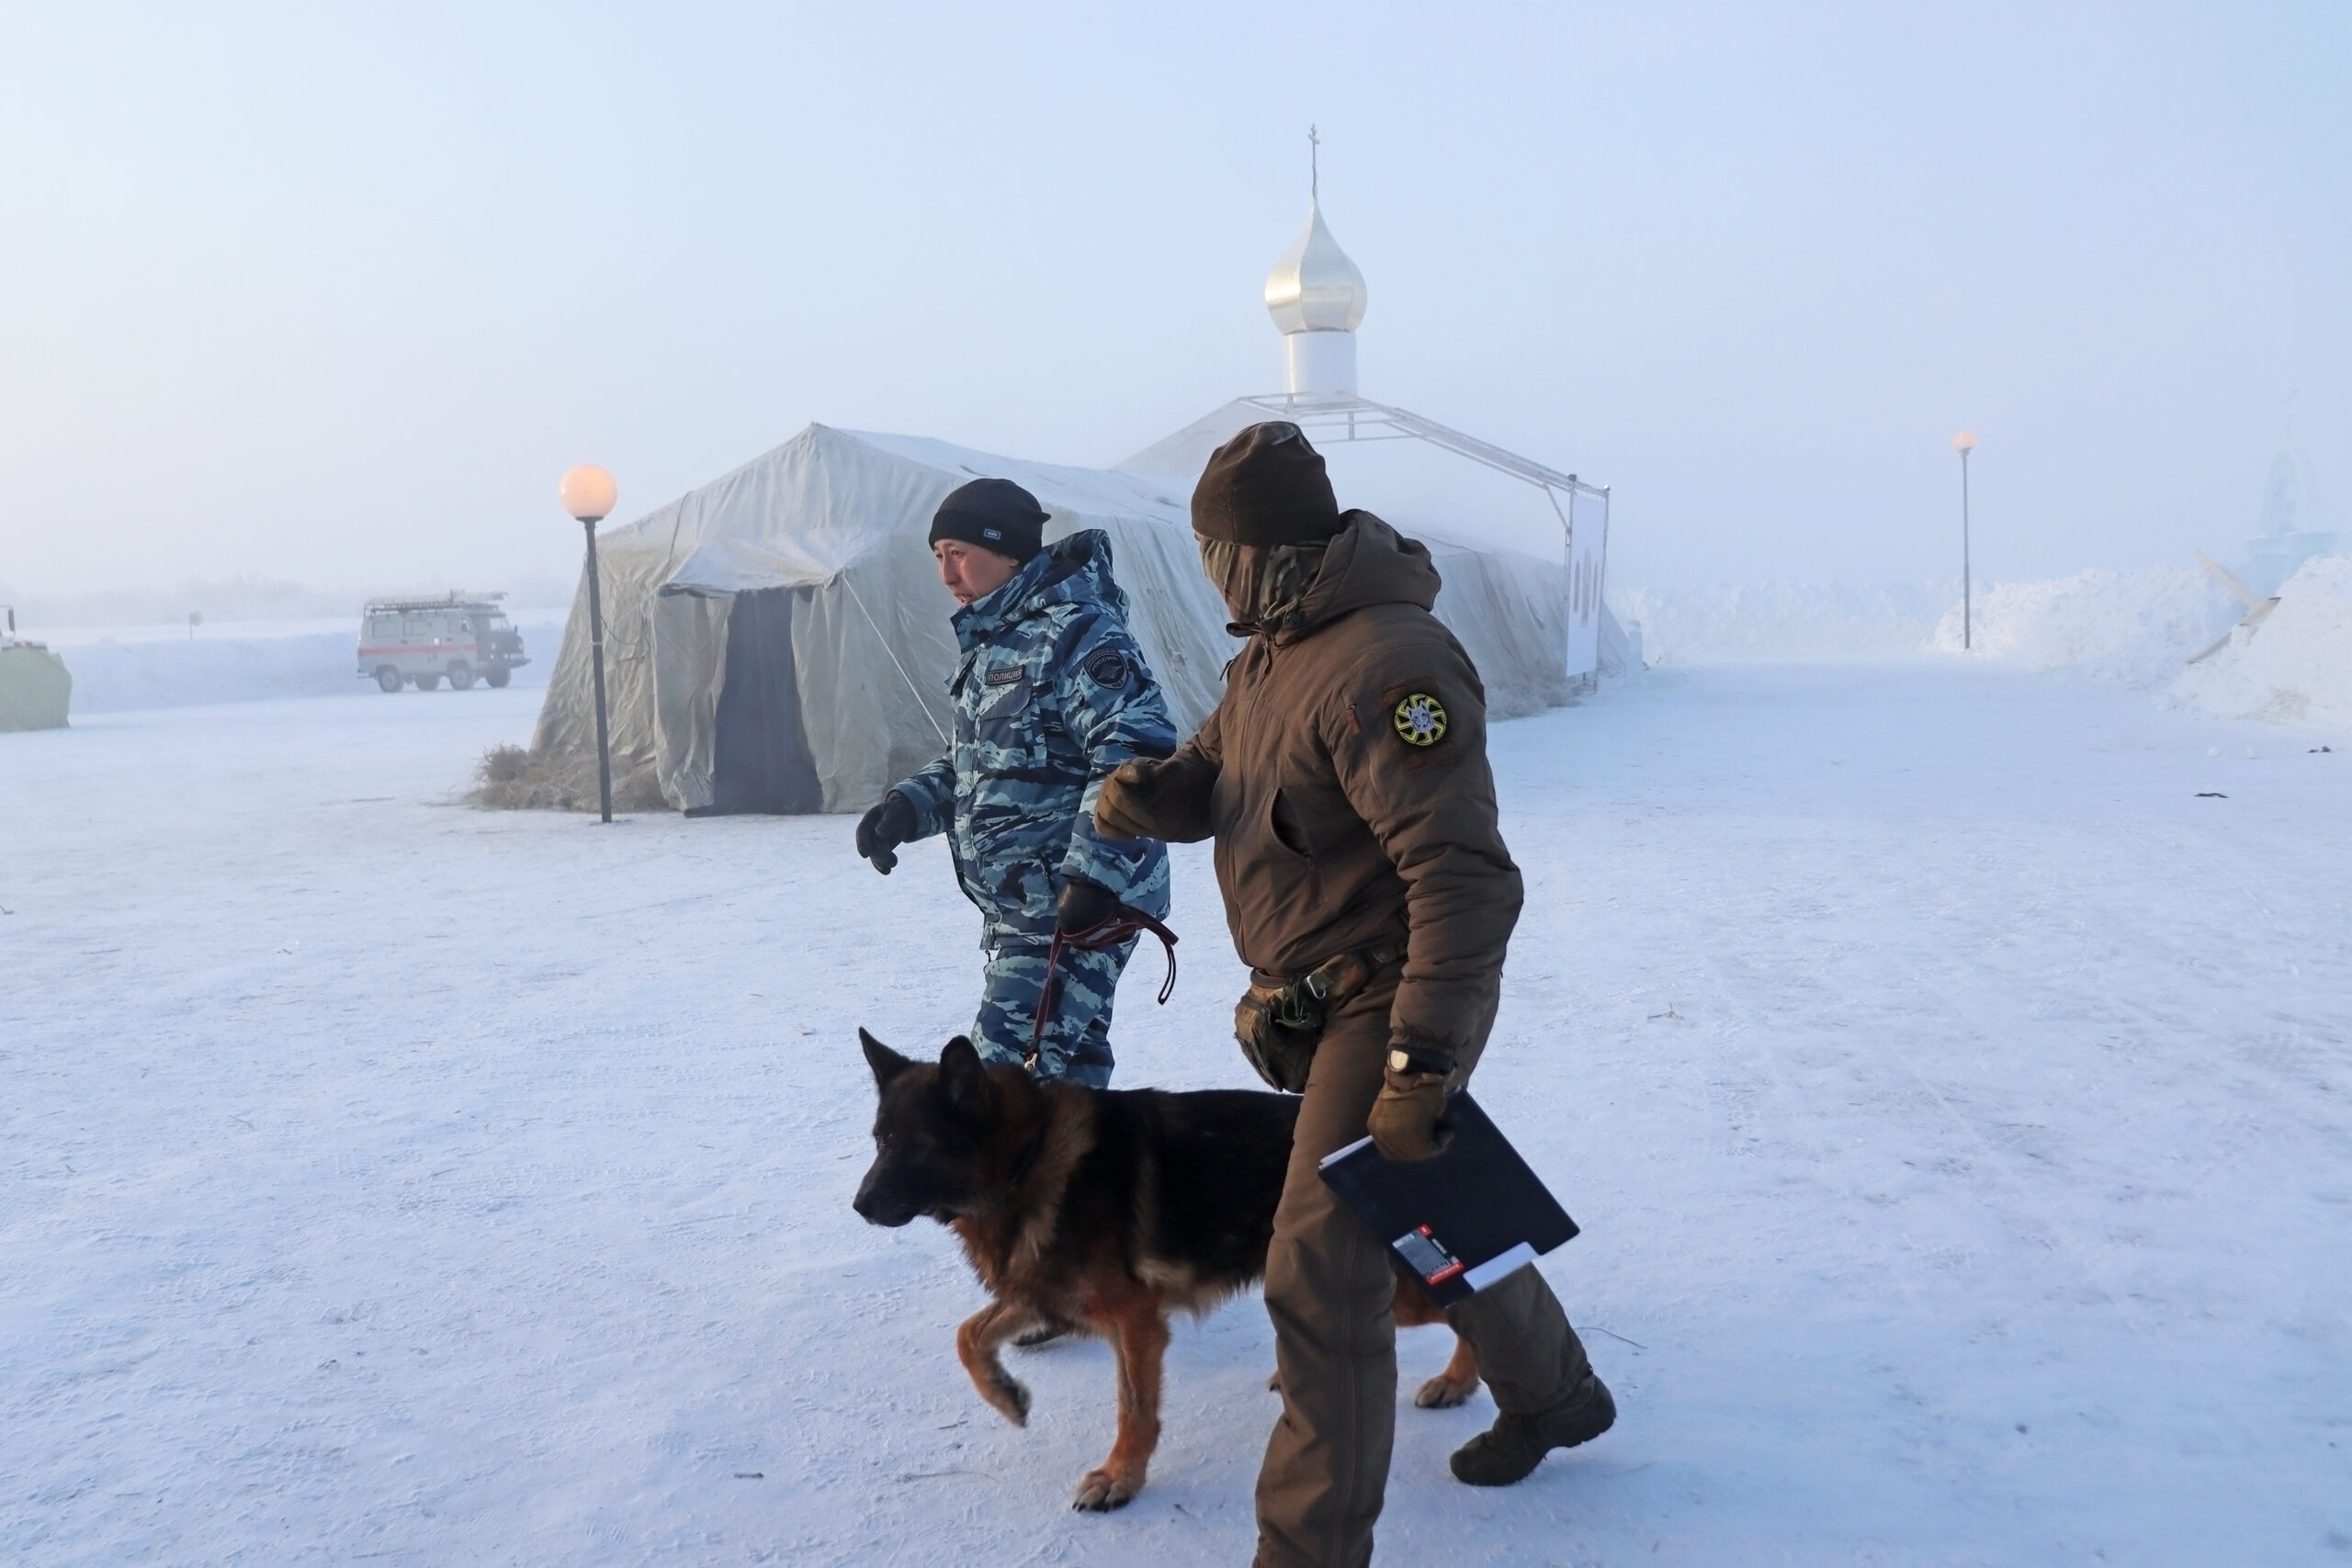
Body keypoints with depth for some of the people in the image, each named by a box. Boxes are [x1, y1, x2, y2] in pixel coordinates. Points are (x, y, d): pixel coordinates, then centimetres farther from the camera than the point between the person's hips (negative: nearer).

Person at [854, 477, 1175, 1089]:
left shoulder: (1076, 631, -15)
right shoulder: (994, 640, 16)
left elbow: (1138, 755, -24)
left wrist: (1097, 873, -28)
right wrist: (911, 805, 6)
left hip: (1077, 907, -10)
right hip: (1018, 906, 10)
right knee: (1065, 1066, 16)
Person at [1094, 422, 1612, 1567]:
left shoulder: (1381, 667, -26)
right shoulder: (1278, 648, 6)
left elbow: (1468, 881, -31)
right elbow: (1218, 766, 14)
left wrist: (1423, 1064, -34)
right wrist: (1150, 792, -11)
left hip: (1389, 1008, -10)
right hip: (1324, 1001, 10)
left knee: (1322, 1279, -8)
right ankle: (1555, 1394, 50)